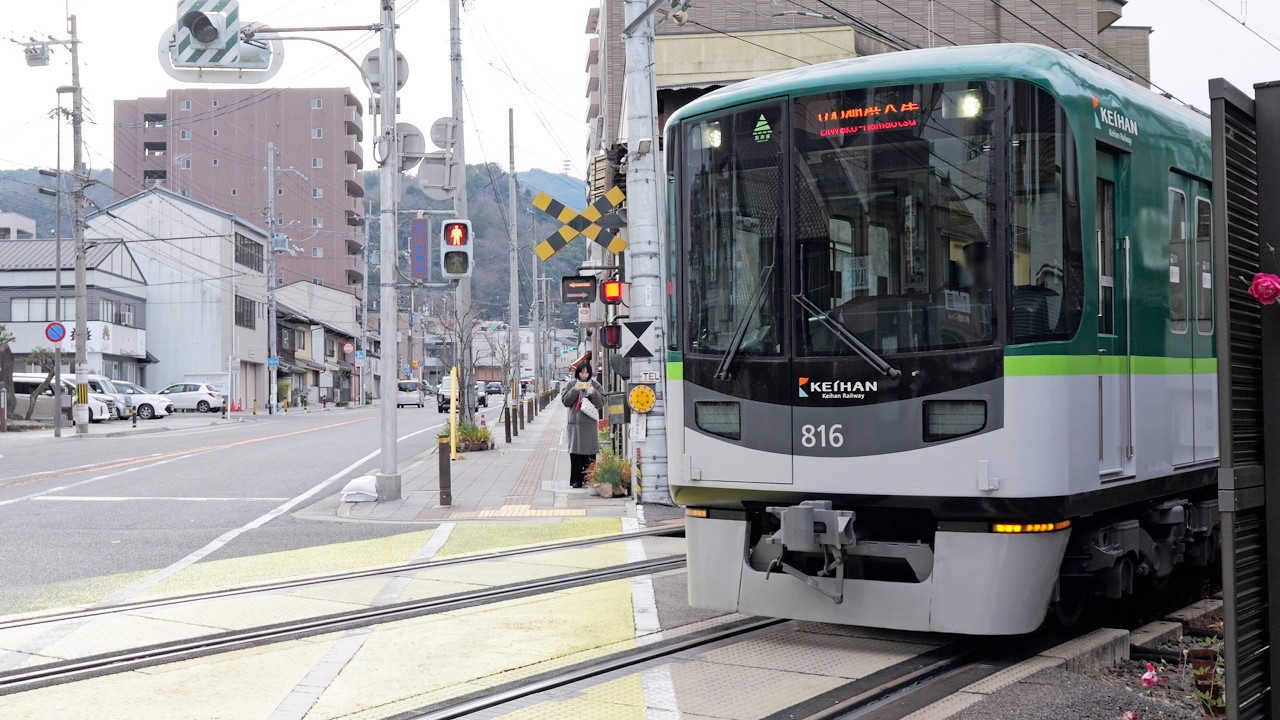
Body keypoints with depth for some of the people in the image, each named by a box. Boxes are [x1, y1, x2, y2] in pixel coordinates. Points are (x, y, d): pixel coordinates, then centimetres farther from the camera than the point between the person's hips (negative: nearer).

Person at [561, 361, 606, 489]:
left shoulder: (595, 385, 7)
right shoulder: (571, 385, 9)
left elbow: (601, 403, 3)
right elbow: (565, 401, 1)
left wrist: (593, 392, -13)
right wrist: (575, 390, -11)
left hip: (590, 424, 0)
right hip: (574, 422, 0)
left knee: (590, 454, -4)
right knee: (575, 454, -1)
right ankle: (576, 480, 4)